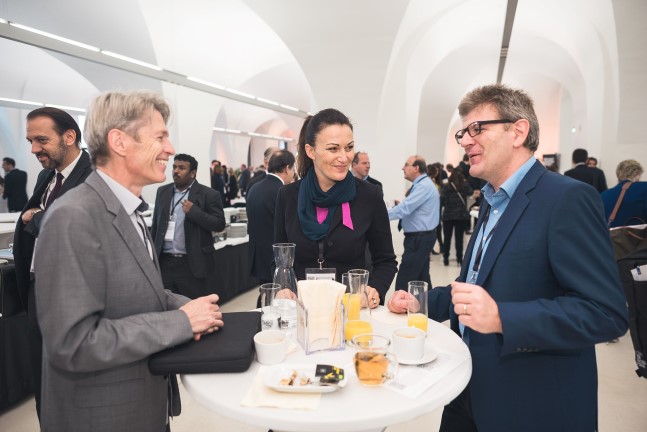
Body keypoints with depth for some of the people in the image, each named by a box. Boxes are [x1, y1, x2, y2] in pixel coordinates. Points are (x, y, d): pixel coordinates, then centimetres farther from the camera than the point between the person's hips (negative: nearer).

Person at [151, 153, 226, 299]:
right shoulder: (163, 191, 11)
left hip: (193, 264, -4)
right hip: (164, 262, 4)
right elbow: (156, 224, 17)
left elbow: (219, 224, -9)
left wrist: (193, 211, -18)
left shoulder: (208, 194, -5)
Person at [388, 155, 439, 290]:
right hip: (421, 237, 10)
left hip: (419, 238, -10)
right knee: (422, 277, 17)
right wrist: (402, 204, 4)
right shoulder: (422, 184, 13)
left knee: (404, 281, -9)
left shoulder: (424, 186, -18)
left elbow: (404, 208, -26)